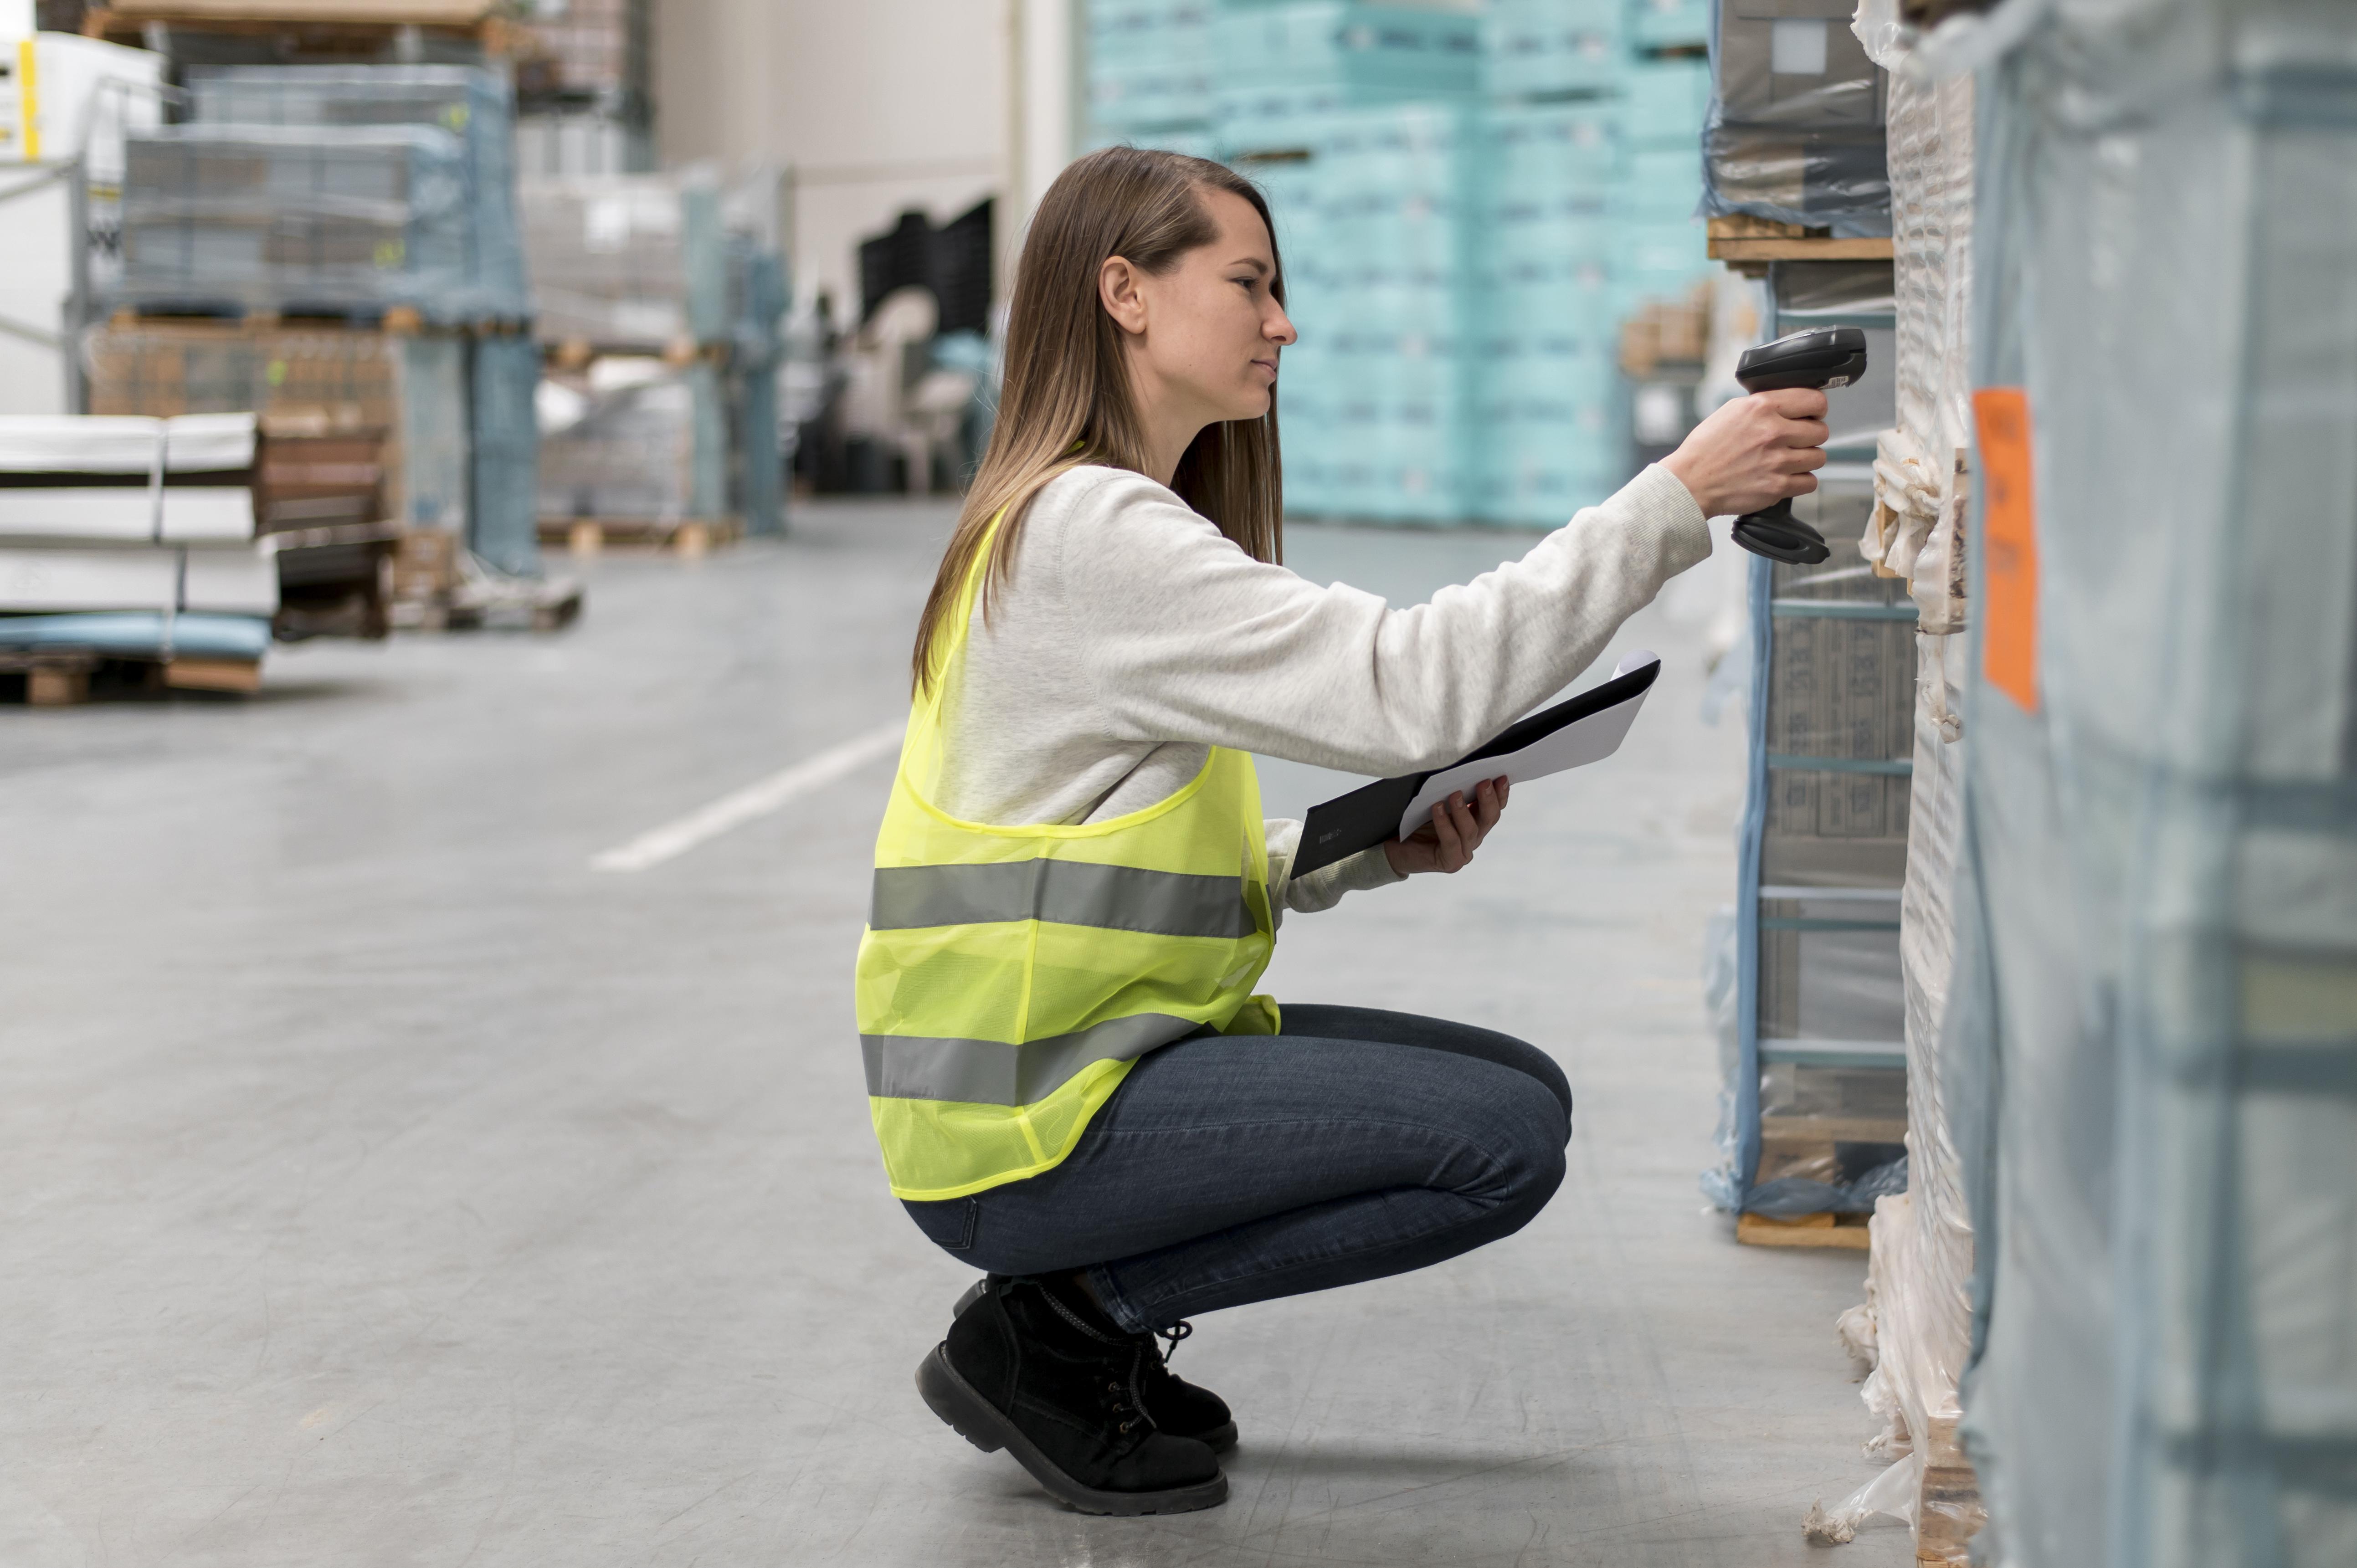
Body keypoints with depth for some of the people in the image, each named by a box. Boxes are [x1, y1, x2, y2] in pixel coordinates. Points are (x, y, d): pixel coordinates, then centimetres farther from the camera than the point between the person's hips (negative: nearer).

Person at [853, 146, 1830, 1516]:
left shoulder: (1122, 524, 15)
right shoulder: (1092, 533, -18)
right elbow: (1412, 685, -26)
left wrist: (1380, 848, -1)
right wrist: (1675, 502, -26)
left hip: (1098, 1054, 10)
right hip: (1021, 1127, -10)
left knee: (1522, 1089, 7)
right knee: (1502, 1142, -16)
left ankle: (1090, 1307, 10)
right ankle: (1058, 1331, -5)